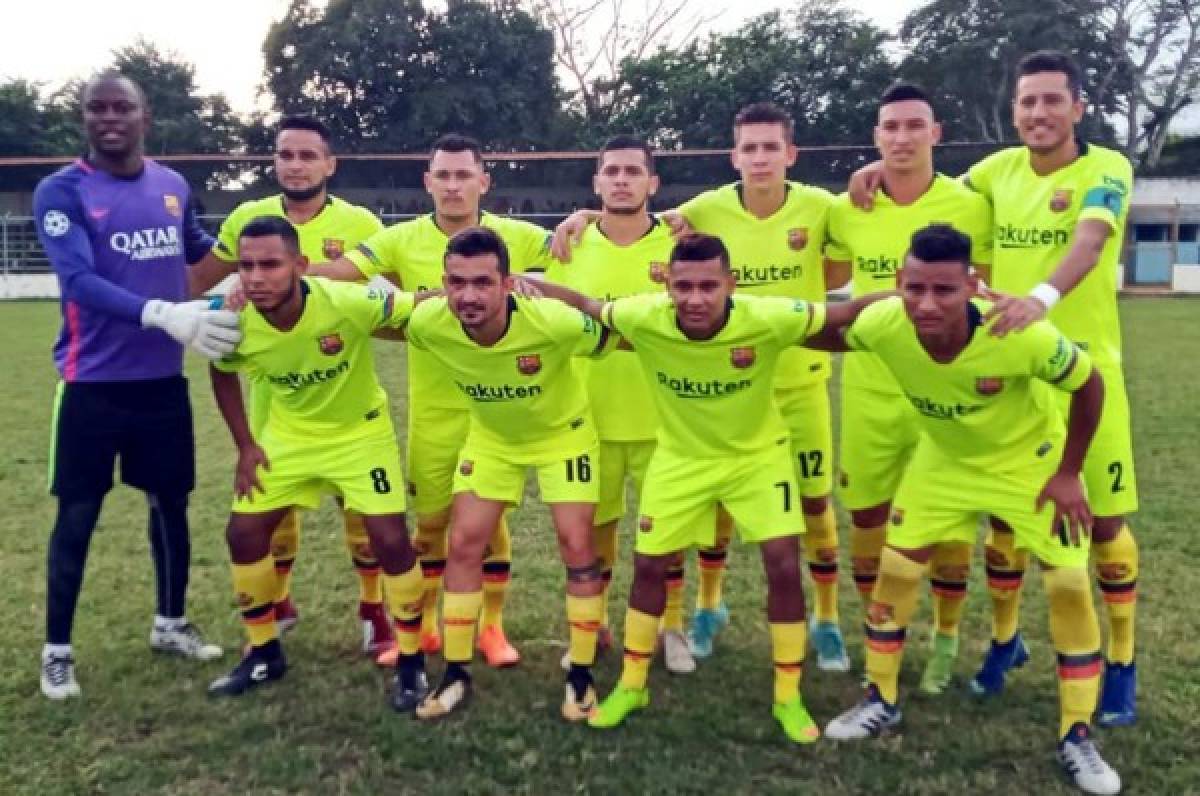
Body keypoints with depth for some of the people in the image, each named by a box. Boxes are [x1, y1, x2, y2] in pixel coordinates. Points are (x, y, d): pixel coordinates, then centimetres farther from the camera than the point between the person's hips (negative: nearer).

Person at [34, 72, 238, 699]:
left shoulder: (174, 187, 5)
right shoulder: (61, 192, -11)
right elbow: (78, 281, -25)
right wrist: (164, 314, -37)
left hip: (163, 380, 5)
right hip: (93, 384, -4)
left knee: (170, 502, 14)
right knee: (77, 516, 3)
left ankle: (170, 624, 32)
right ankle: (57, 650, 18)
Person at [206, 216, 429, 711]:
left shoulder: (348, 303, -34)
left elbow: (419, 311, -17)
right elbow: (222, 373, 2)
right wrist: (245, 446, -1)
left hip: (360, 432, -3)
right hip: (287, 435, 4)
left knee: (391, 540, -10)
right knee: (244, 533, 2)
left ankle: (410, 662, 10)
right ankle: (264, 653, 23)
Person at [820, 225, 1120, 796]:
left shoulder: (1021, 335, -39)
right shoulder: (882, 324, -32)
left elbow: (1090, 385, -19)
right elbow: (831, 336, -5)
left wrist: (1068, 474, -14)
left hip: (1030, 460, -2)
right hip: (945, 459, 3)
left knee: (1069, 585, -7)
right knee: (893, 569, 2)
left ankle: (1076, 735, 10)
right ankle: (881, 701, 21)